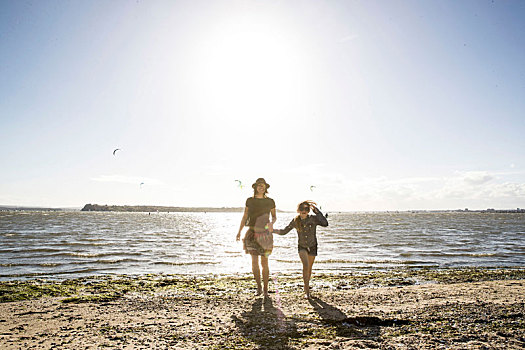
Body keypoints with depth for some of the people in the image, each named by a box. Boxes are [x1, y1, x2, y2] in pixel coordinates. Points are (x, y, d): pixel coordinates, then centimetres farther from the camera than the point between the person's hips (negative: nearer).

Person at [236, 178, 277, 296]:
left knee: (264, 262, 1)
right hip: (252, 234, 1)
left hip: (265, 234, 0)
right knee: (254, 261, -6)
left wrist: (272, 223, -13)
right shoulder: (250, 201, 3)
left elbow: (274, 217, 10)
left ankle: (265, 289, 15)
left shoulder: (270, 201, 2)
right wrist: (239, 232, -2)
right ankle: (259, 287, 12)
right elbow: (245, 217, 6)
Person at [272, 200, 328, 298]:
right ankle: (307, 291, -16)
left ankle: (306, 286, 39)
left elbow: (325, 224, -34)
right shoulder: (295, 221, -11)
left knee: (309, 268, 13)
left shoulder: (313, 219, -17)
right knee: (305, 265, -22)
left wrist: (317, 212, -33)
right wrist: (272, 230, -16)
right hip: (302, 247, 0)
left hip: (312, 247, 0)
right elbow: (284, 231, -4)